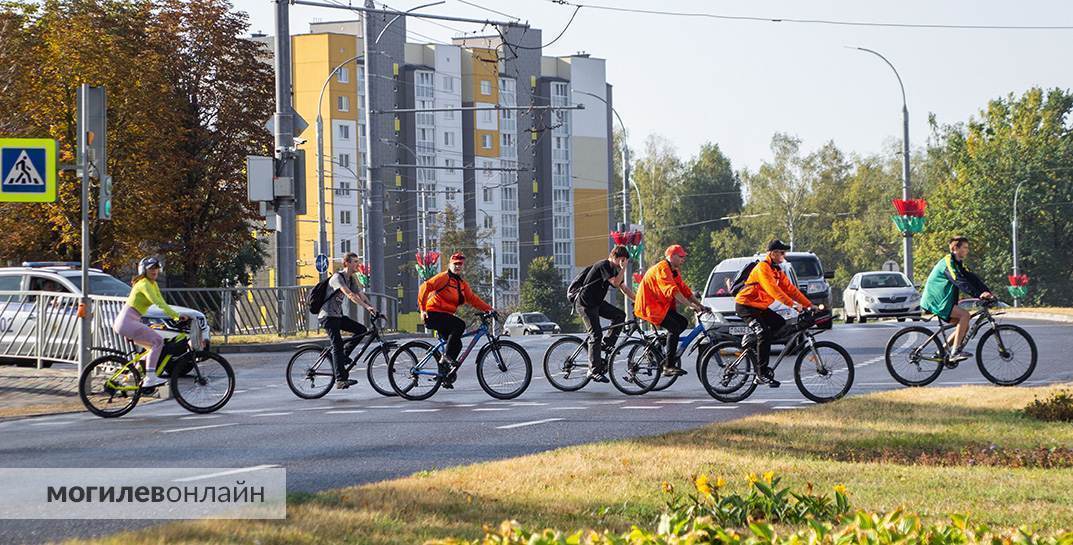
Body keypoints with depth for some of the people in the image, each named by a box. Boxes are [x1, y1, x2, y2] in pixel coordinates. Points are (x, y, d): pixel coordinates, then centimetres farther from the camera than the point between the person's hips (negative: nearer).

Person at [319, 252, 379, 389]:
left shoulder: (352, 280, 11)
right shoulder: (337, 278, -17)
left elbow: (361, 295, 5)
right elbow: (350, 295, -30)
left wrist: (373, 309, -12)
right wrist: (367, 307, -38)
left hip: (338, 315, 9)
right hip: (328, 315, -9)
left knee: (362, 330, -1)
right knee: (337, 345, -16)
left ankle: (344, 355, 10)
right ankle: (340, 380, -21)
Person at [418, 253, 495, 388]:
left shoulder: (462, 284, 17)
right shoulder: (444, 277, -9)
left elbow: (472, 299, 9)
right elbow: (425, 287, -17)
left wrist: (488, 308, -5)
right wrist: (422, 309, -23)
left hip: (445, 316, 9)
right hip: (434, 314, -9)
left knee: (456, 344, 2)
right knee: (460, 325, -27)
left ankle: (446, 377, 10)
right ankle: (447, 357, -21)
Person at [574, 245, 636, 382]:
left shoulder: (614, 269, 12)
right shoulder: (603, 265, -17)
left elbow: (623, 287, 14)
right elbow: (616, 283, -27)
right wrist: (623, 269, -19)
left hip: (597, 302, 9)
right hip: (585, 303, -9)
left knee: (620, 315, -4)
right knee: (596, 335, -13)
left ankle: (606, 344, 5)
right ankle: (594, 370, -11)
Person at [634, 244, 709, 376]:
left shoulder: (675, 271, 15)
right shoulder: (662, 269, -18)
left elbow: (685, 290, 13)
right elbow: (672, 291, -30)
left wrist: (700, 305, 1)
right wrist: (691, 305, -35)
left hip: (661, 305, 10)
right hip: (650, 307, -10)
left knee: (683, 322, 4)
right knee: (675, 328, -22)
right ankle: (669, 366, -22)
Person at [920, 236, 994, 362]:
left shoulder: (958, 264, 15)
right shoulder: (948, 262, -16)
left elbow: (972, 279, 6)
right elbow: (960, 282, -29)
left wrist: (987, 293, -7)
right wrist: (978, 294, -36)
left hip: (942, 301, 10)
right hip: (935, 301, -10)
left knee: (964, 326, 5)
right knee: (965, 315, -23)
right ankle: (955, 351, -25)